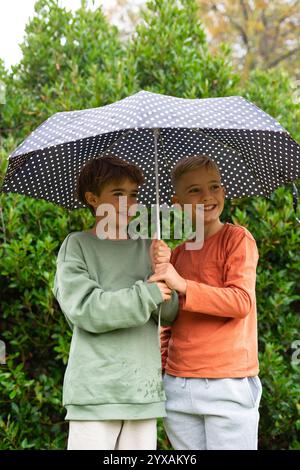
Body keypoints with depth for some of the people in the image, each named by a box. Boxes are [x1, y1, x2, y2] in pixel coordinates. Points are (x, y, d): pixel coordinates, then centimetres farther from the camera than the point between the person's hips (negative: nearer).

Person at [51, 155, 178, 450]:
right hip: (95, 389, -4)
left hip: (144, 389, 4)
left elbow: (169, 314, 6)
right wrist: (148, 293, -13)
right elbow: (83, 308, -11)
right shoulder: (77, 245, 1)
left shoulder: (146, 247, 12)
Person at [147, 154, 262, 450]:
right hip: (178, 387, 5)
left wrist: (184, 286, -20)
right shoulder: (177, 255, 17)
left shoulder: (237, 238, 0)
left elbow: (242, 302, -12)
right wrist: (159, 367, 9)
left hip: (228, 384, -5)